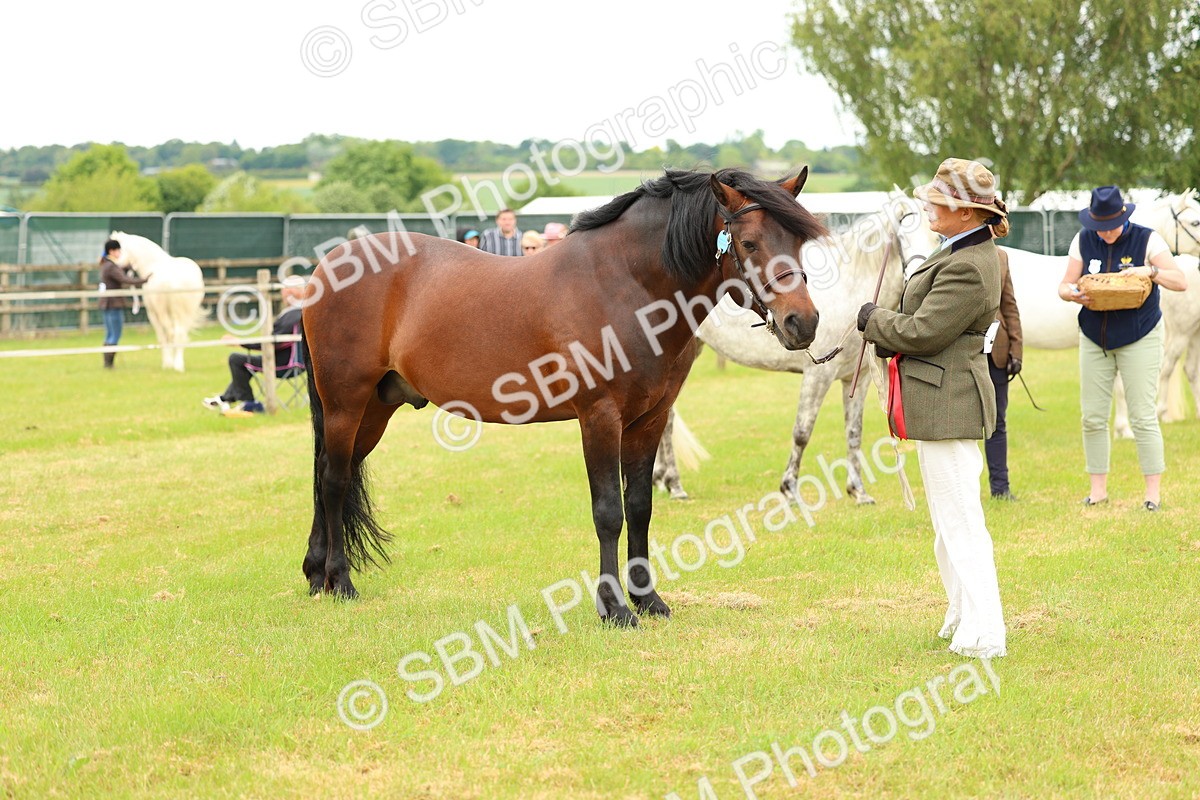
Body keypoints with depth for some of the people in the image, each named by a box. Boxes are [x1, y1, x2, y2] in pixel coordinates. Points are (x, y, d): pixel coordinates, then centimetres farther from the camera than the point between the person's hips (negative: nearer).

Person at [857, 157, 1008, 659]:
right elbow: (930, 321, 20)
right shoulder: (969, 251, 11)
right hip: (943, 402, 11)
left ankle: (983, 635, -2)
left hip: (947, 404, -11)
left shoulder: (968, 268, -23)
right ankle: (963, 617, 31)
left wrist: (872, 319, -4)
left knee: (959, 522, -6)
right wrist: (887, 334, 4)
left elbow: (921, 331, -21)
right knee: (948, 520, 20)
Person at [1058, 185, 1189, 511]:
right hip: (1094, 340, 4)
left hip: (1139, 339, -4)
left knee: (1143, 417, -5)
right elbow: (1064, 285, 2)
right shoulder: (1083, 241, 2)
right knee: (1092, 417, 2)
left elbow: (1180, 282, -10)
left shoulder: (1147, 240, -8)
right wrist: (1072, 294, -22)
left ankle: (1153, 490, 1)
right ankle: (1098, 487, 12)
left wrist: (1151, 271, -28)